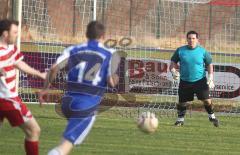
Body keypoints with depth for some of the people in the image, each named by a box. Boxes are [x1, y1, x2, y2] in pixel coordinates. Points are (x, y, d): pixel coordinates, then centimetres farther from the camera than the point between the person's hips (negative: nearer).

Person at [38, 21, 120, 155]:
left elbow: (54, 68, -6)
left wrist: (46, 88, 8)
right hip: (87, 108, -5)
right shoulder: (110, 55, 0)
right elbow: (111, 82, -10)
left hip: (68, 103, 5)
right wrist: (116, 79, 13)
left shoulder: (73, 50, 7)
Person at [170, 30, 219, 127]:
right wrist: (173, 71, -14)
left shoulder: (203, 51, -2)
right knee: (182, 102, 2)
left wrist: (210, 78, -4)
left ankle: (212, 116, 17)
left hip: (200, 80, -1)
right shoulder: (180, 51, -1)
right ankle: (180, 119, 23)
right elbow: (173, 63, 7)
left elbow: (209, 65, 6)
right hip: (185, 82, 1)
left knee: (207, 100, -7)